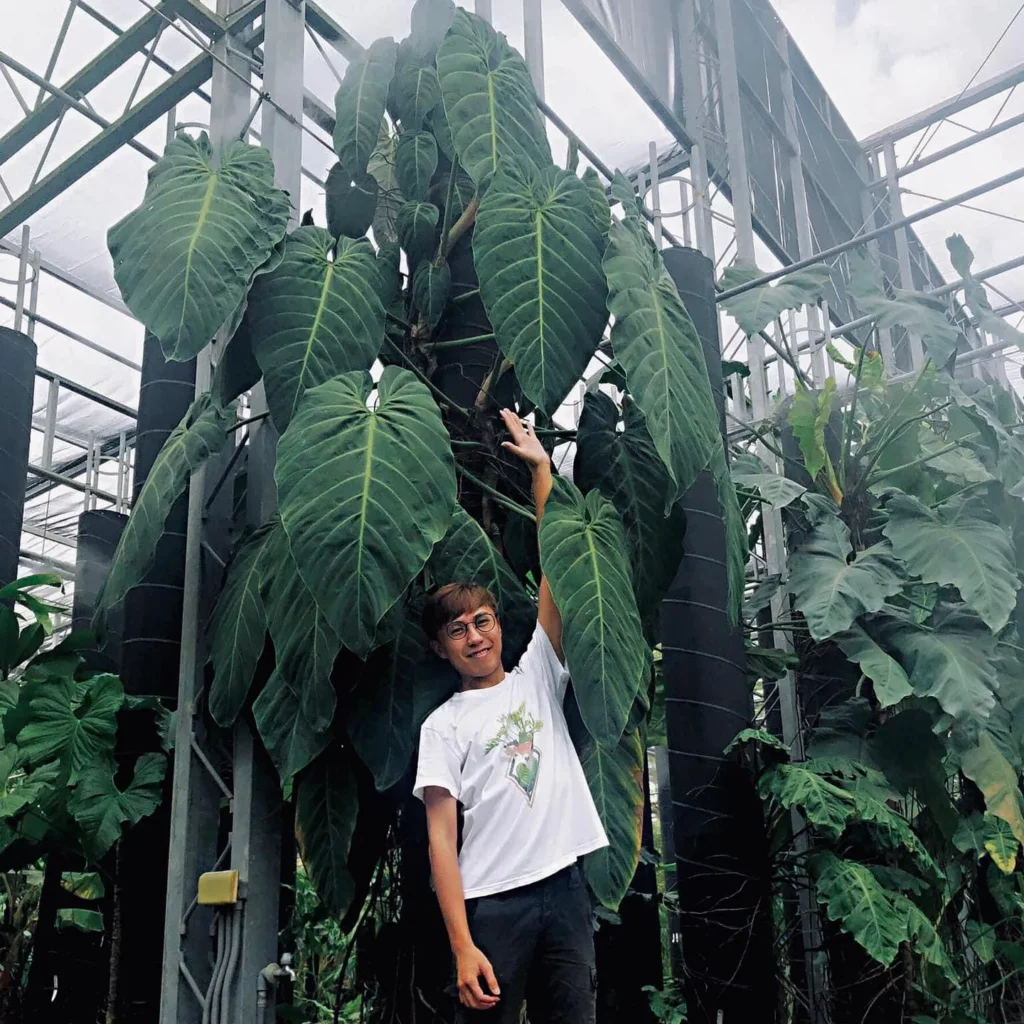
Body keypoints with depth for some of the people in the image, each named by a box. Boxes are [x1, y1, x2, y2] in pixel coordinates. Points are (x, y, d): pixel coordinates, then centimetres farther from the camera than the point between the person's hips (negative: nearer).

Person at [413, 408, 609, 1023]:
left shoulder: (537, 677, 13)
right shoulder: (443, 726, 5)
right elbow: (442, 836, -3)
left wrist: (542, 466, 5)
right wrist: (463, 946, -13)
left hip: (565, 886, 3)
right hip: (493, 902, -3)